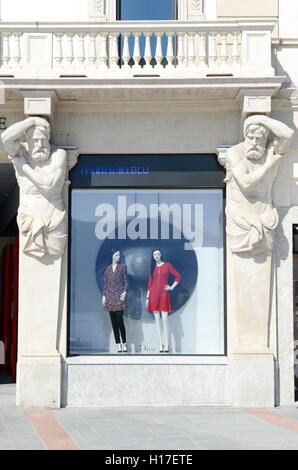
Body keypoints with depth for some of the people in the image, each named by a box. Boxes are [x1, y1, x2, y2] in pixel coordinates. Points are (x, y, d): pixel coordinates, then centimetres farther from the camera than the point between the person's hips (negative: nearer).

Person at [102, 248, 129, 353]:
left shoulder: (122, 267, 5)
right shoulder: (107, 269, 13)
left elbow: (126, 281, 3)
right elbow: (105, 283, 15)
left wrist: (125, 292, -10)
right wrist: (104, 295, 7)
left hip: (119, 296, -3)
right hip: (110, 296, 3)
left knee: (119, 320, -10)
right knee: (113, 321, 2)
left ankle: (124, 343, -1)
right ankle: (118, 344, 6)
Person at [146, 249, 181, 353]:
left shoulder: (167, 265, 5)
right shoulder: (152, 268, 13)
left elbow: (178, 277, 9)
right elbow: (150, 283, 13)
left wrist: (172, 287, 2)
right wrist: (147, 297, 9)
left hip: (163, 294, -3)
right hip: (154, 295, 3)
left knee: (164, 319, -9)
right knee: (157, 319, 1)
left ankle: (166, 345, -8)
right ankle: (160, 344, 4)